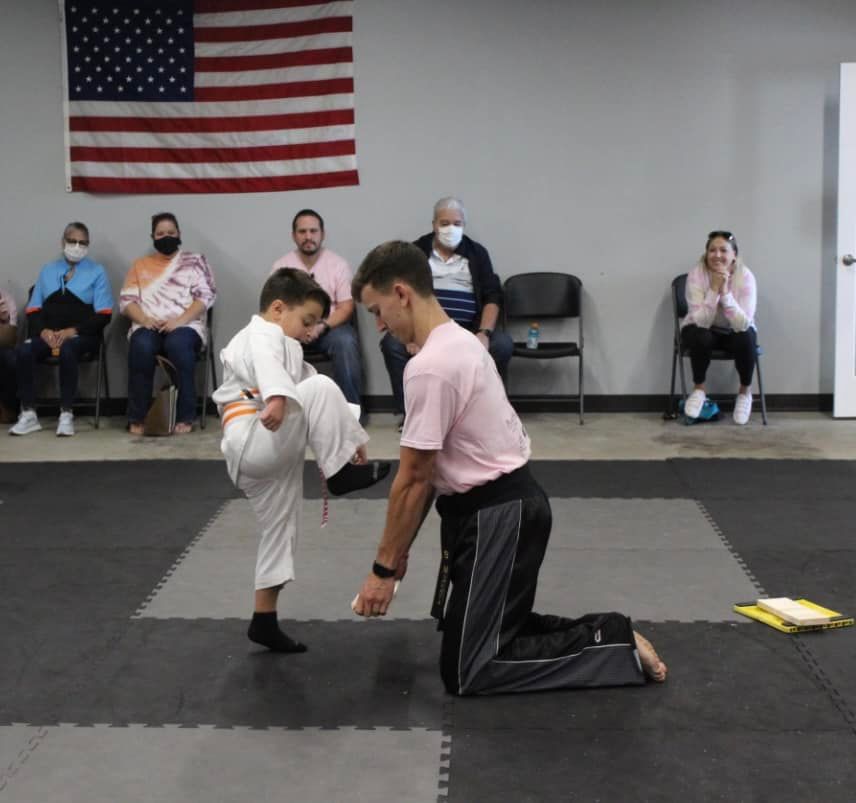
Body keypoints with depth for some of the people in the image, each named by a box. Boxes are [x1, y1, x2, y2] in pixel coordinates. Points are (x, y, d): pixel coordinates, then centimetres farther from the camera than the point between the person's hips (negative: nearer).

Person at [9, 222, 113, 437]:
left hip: (82, 335, -3)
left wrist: (72, 331, -13)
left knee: (67, 350, -38)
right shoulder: (47, 271, 20)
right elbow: (33, 310, 13)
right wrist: (43, 331, -9)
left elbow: (104, 315, 0)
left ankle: (66, 415, -33)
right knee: (23, 351, -28)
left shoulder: (97, 272, 9)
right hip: (48, 333, 3)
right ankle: (28, 415, -24)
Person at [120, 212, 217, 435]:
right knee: (141, 346, -35)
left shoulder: (194, 261, 16)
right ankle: (137, 418, -26)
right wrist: (144, 319, -10)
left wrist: (179, 320, -13)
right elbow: (126, 300, 12)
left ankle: (185, 417, -30)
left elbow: (206, 296, 2)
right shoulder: (140, 265, 23)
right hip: (148, 326, 2)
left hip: (185, 326, -2)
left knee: (178, 344, -38)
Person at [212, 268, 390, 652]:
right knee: (321, 388, -25)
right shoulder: (263, 335, -5)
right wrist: (277, 397, -52)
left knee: (280, 531, 14)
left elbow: (318, 401, 28)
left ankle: (264, 620, 23)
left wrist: (346, 438, 21)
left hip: (272, 454, 10)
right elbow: (266, 364, -31)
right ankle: (341, 473, -15)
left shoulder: (285, 348, 28)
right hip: (252, 443, -10)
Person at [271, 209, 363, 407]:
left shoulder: (338, 264, 2)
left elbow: (346, 308, -2)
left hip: (330, 327, -1)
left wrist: (321, 327, -20)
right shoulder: (281, 266, 7)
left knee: (346, 342, -34)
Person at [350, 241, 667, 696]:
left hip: (495, 517, -10)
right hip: (502, 507, 10)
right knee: (472, 634, 20)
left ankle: (613, 645, -1)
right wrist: (398, 550, 17)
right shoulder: (458, 343, 12)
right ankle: (605, 637, 17)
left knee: (468, 672, -4)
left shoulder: (429, 367, -22)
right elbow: (430, 470, 16)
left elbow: (413, 480, -18)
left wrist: (384, 568, -8)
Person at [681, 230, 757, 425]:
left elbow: (743, 324, -31)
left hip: (735, 331, 1)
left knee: (746, 339, -32)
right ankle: (698, 388, -7)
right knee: (700, 338, -34)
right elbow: (701, 322, -30)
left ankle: (745, 391, -5)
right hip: (704, 330, 0)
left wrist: (725, 292, -40)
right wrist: (714, 289, -39)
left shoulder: (745, 276, -22)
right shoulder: (696, 275, -23)